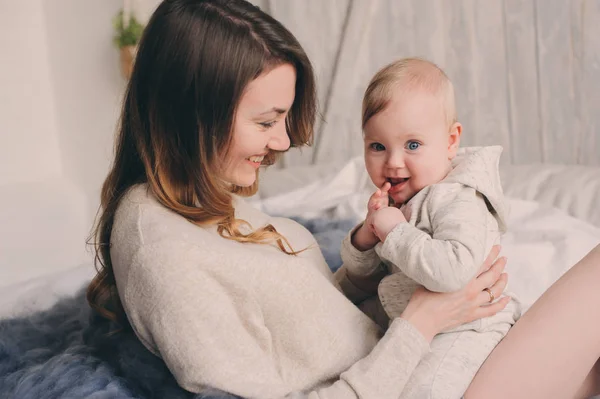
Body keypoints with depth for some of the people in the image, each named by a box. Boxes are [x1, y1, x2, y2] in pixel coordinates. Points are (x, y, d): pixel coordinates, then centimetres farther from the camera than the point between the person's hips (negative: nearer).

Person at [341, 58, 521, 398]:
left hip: (465, 328, -8)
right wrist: (366, 234, -16)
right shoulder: (396, 200, 3)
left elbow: (453, 270, -42)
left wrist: (396, 232, -31)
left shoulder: (458, 202, -23)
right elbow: (360, 271, 6)